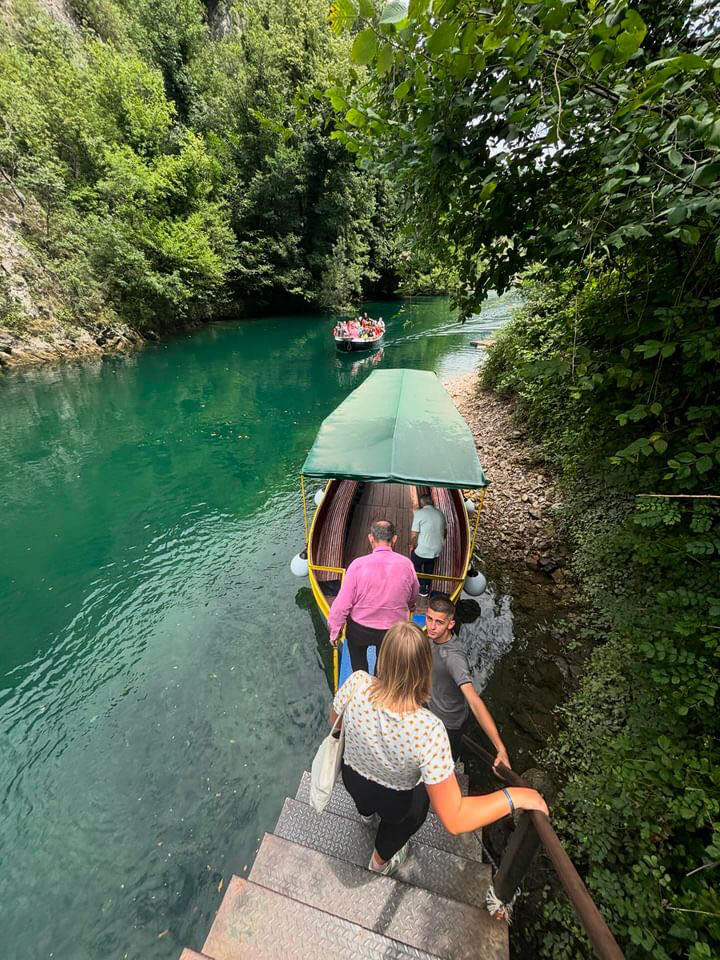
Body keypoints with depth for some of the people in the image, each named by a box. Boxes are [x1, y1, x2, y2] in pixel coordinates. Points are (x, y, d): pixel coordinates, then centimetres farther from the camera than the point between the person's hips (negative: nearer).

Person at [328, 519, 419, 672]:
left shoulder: (358, 564, -24)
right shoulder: (406, 564, -16)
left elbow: (342, 604, -19)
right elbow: (413, 597, 2)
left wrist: (335, 631, -3)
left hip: (360, 629, -1)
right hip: (393, 630, 2)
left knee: (358, 664, 30)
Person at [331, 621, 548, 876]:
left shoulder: (357, 683, -35)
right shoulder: (428, 730, -43)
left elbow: (335, 721, -13)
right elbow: (454, 820, -35)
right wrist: (514, 797, -26)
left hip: (351, 778, 3)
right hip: (394, 802, -2)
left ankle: (366, 813, 75)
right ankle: (381, 861, 64)